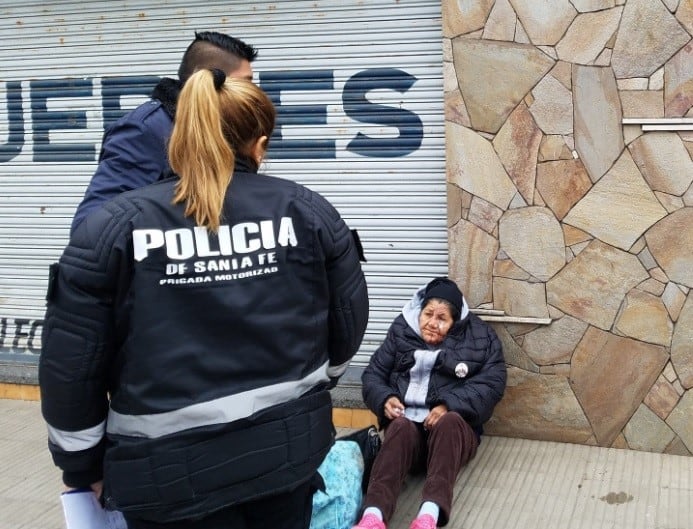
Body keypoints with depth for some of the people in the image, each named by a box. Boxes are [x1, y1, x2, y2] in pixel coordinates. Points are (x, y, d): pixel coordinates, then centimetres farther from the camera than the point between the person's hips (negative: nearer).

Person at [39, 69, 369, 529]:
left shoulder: (112, 229, -10)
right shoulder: (309, 211, -3)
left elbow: (70, 366, -7)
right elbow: (348, 325, 5)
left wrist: (83, 464, 7)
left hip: (171, 469, -3)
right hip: (289, 445, 3)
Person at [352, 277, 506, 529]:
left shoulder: (479, 337, 5)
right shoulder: (401, 332, 11)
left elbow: (491, 383, -6)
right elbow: (373, 373, 12)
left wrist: (449, 405, -21)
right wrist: (385, 398, -11)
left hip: (454, 425, -1)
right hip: (407, 421, 1)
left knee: (449, 421, -36)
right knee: (401, 426, -34)